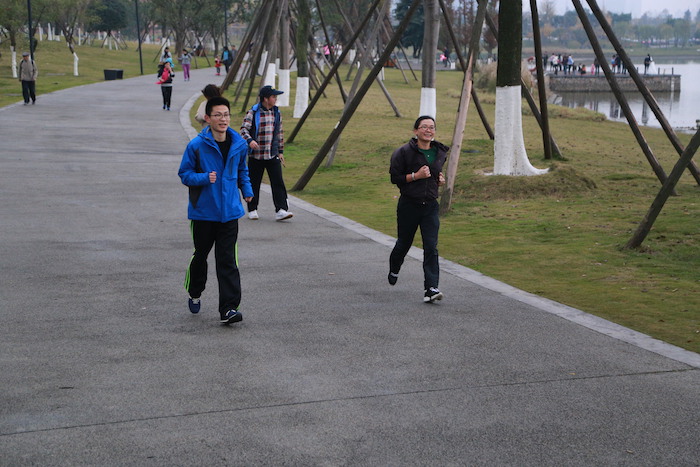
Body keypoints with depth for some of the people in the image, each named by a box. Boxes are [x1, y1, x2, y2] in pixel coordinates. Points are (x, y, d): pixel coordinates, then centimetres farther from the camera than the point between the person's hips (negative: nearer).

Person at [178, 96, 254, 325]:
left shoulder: (239, 144, 3)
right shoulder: (196, 145, -10)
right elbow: (184, 174, -4)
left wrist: (247, 189, 9)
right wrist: (204, 178, -21)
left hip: (229, 212, 2)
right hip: (203, 212, -2)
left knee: (228, 261, -4)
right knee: (200, 255, 15)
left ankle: (229, 308, -6)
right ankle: (195, 294, 40)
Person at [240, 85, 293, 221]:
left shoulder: (277, 113, 10)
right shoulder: (253, 113, -6)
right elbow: (244, 129, -11)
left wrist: (280, 151, 16)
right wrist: (250, 140, -30)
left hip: (273, 155, 3)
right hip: (256, 155, -3)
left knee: (278, 182, -8)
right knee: (254, 183, 6)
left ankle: (281, 210, -11)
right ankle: (252, 210, 20)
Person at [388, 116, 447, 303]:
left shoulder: (440, 152, 7)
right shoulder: (404, 152, -9)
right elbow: (394, 177, -10)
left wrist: (440, 180, 3)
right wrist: (415, 176, -19)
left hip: (431, 205, 3)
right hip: (408, 205, -3)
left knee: (431, 247, -10)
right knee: (404, 243, 14)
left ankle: (431, 288, -14)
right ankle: (393, 270, 45)